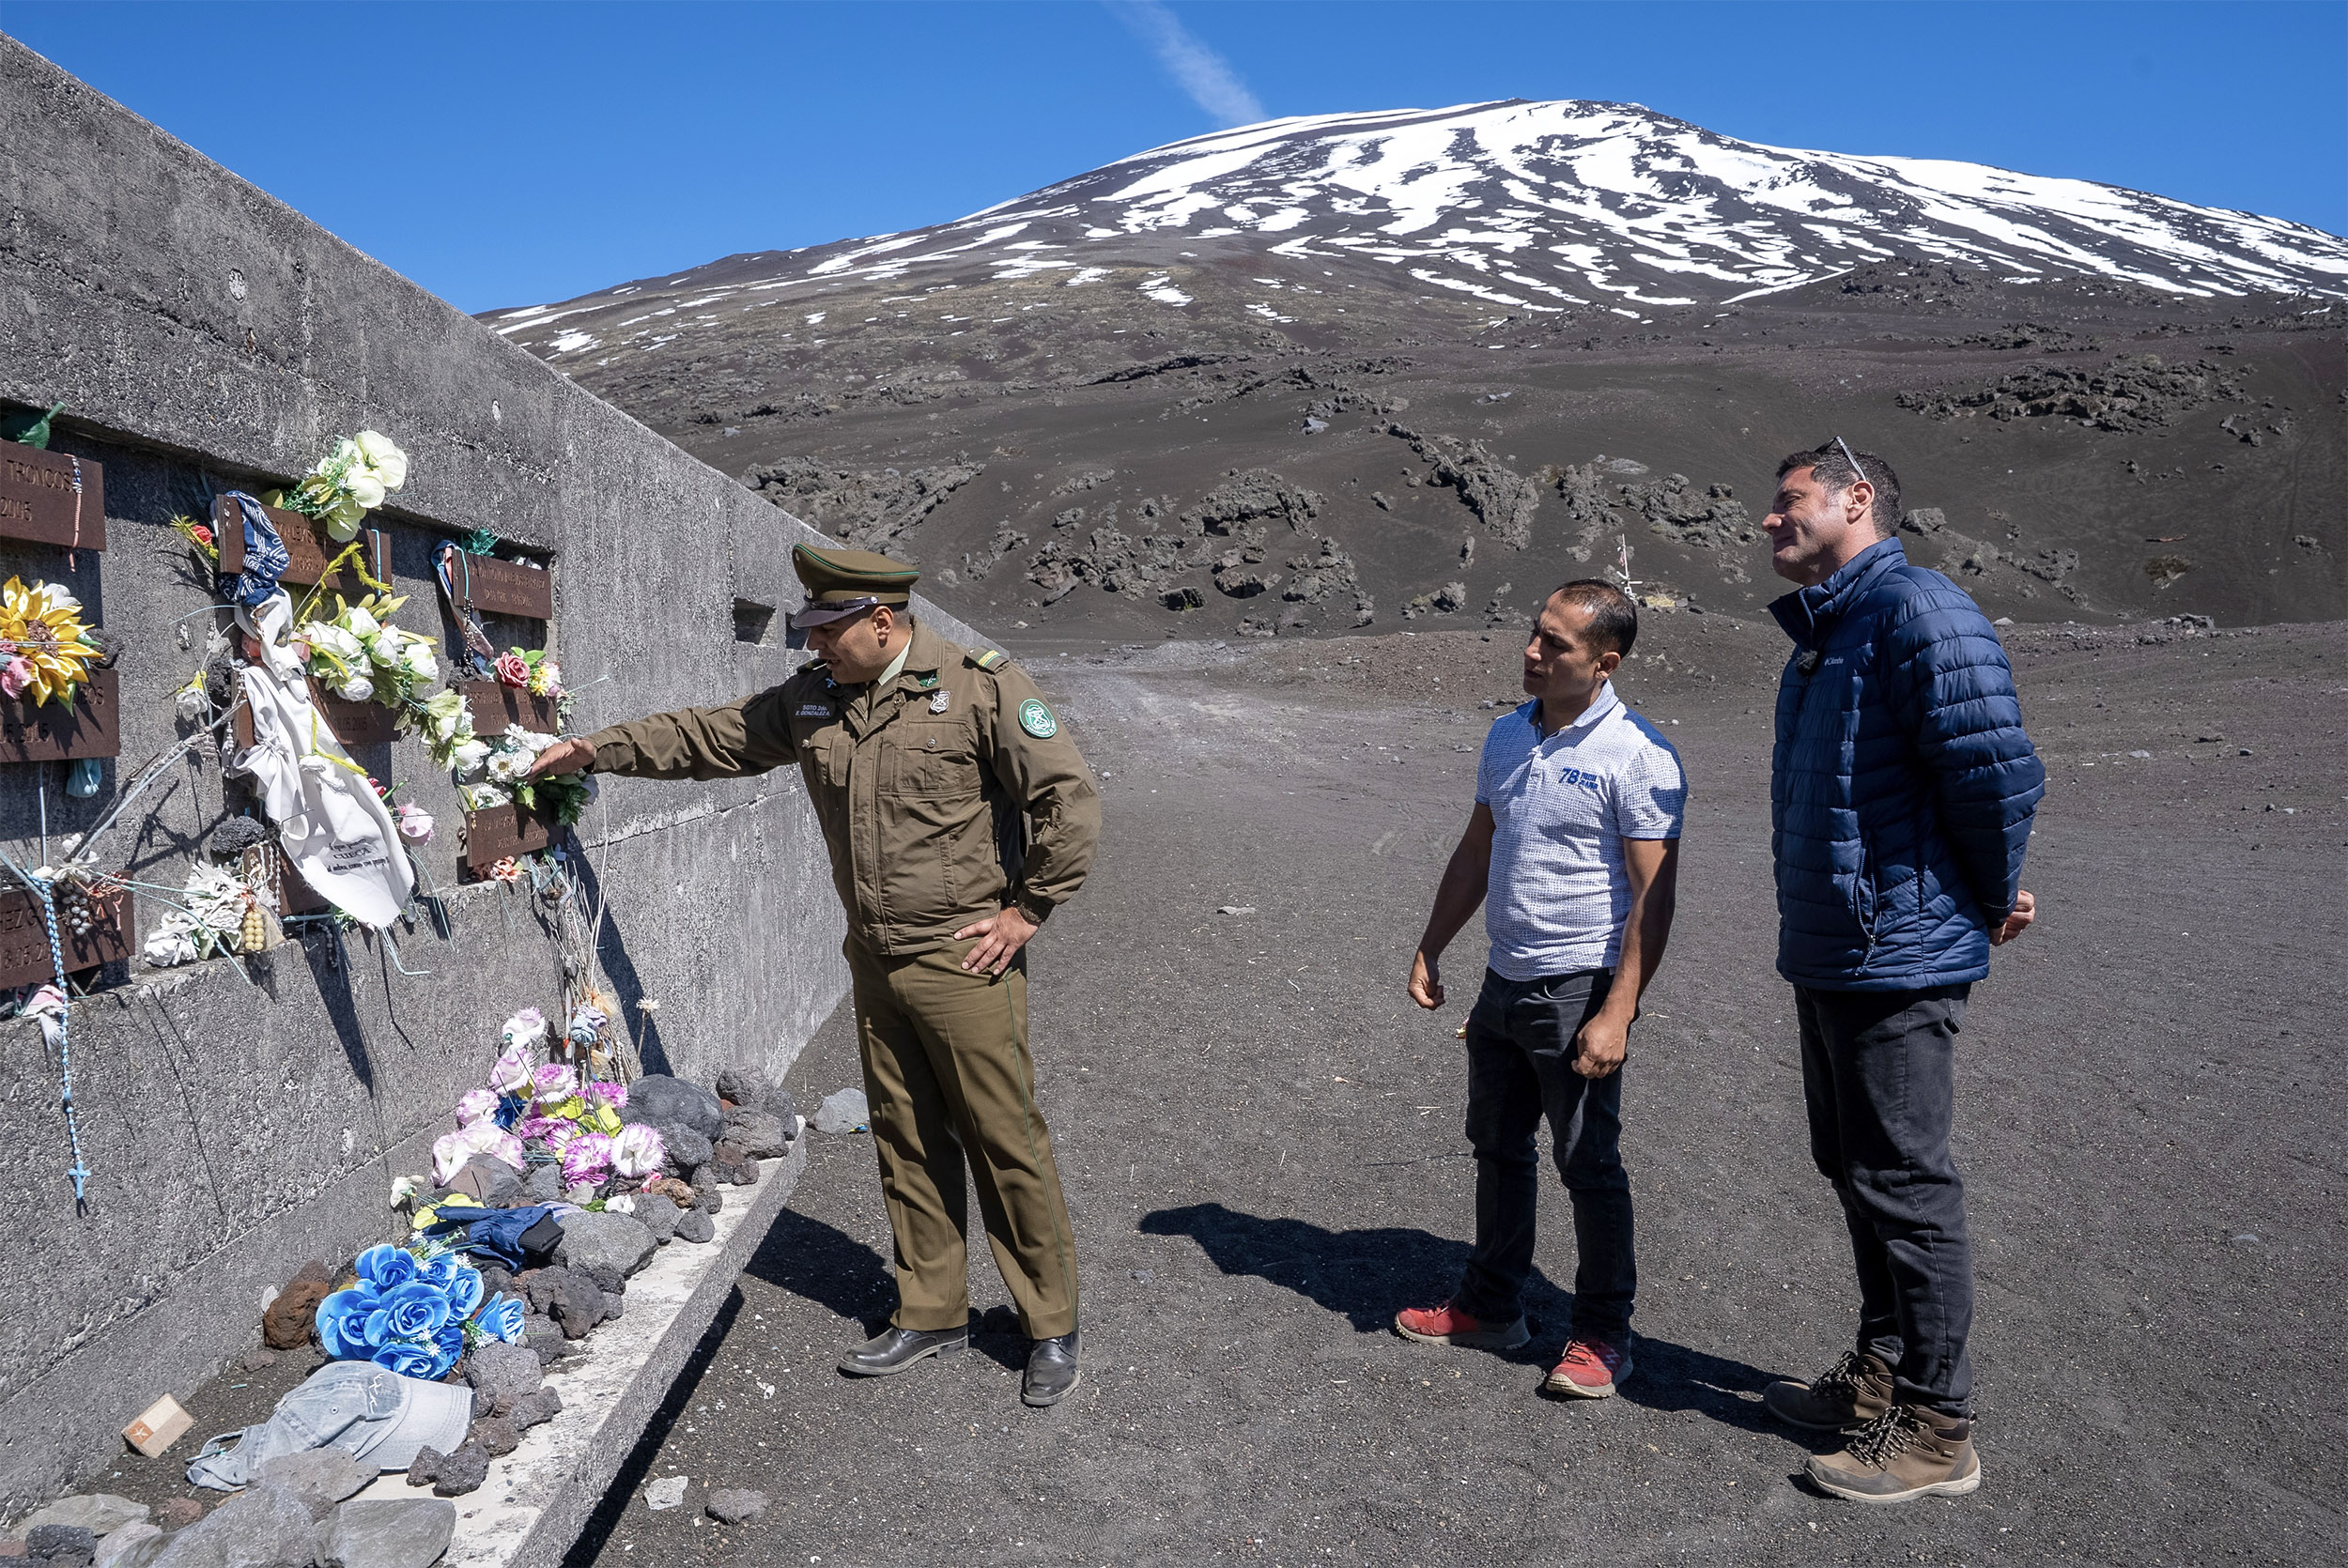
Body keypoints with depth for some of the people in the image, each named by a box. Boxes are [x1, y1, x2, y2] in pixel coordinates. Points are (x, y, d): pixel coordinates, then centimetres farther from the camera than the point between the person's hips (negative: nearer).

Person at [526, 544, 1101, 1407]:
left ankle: (1051, 1327, 14)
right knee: (906, 1143, 13)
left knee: (1006, 1141, -1)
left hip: (965, 960, -6)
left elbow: (1070, 798, -13)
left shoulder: (982, 687, -12)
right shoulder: (811, 698, 8)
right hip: (875, 962, 6)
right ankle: (931, 1313, 28)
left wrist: (1026, 909, -12)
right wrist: (596, 749, 18)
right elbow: (706, 736, 19)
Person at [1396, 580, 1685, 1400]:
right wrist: (1430, 949, 16)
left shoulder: (1638, 757, -15)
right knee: (1497, 1147, 17)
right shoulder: (1507, 736, 8)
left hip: (1581, 991, -7)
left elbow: (1654, 896, -18)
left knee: (1589, 1165, 3)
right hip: (1504, 982, 7)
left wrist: (1617, 1014, -23)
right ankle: (1491, 1307, 33)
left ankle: (1602, 1335, 20)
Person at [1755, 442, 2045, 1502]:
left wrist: (1993, 899, -7)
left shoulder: (1915, 609, -16)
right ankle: (1881, 1376, 35)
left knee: (1905, 1186, 0)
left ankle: (1937, 1430, 14)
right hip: (1826, 954, 10)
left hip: (1897, 958, -10)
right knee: (1855, 1172, 19)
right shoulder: (1820, 635, 15)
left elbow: (1996, 770, -22)